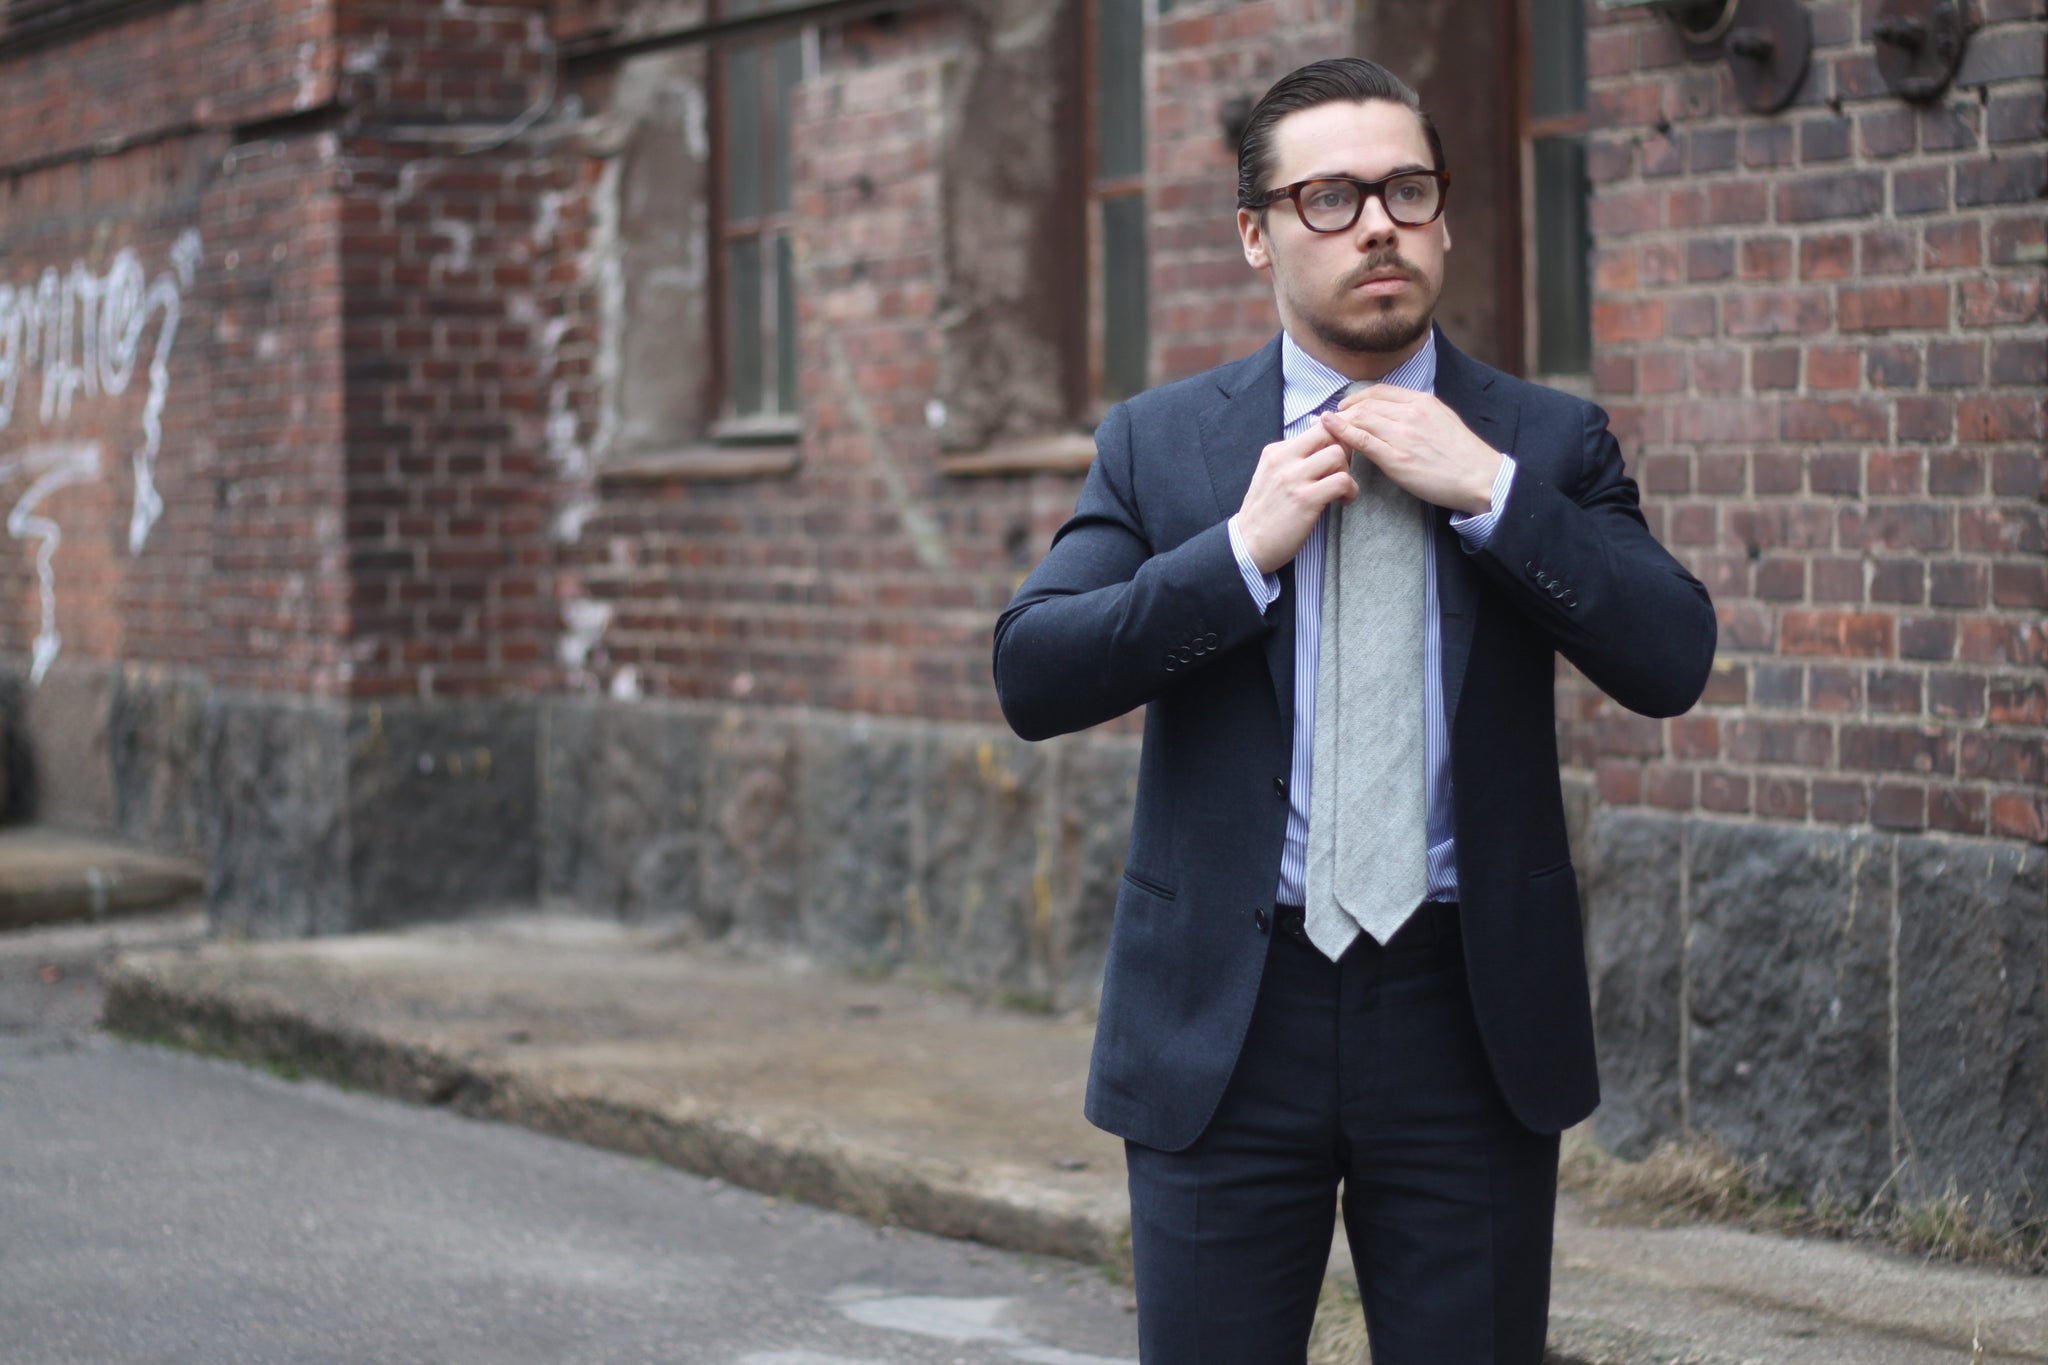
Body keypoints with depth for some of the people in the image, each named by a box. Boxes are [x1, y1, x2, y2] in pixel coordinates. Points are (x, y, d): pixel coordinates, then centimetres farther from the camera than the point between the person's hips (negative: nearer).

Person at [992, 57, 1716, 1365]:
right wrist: (1244, 549, -14)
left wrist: (1489, 491, -15)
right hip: (1227, 1014, 0)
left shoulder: (1547, 445, 5)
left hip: (1468, 1014, 0)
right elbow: (1033, 674, -5)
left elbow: (1673, 661, -8)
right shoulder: (1156, 447, 4)